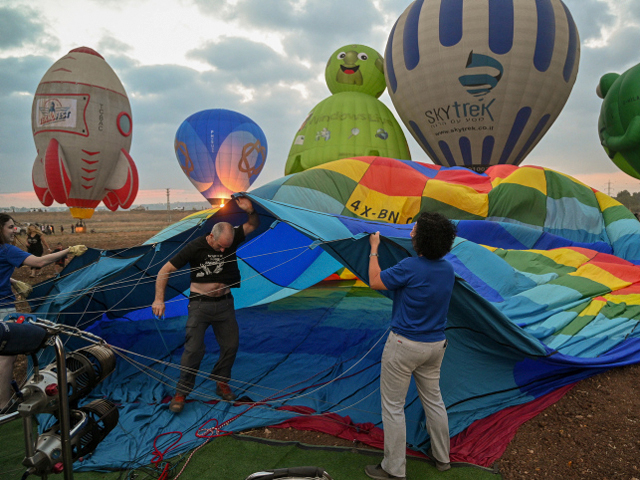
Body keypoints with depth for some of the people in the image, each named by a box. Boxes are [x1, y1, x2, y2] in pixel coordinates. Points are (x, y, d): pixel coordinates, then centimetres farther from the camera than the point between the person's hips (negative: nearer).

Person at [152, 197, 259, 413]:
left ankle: (221, 383, 28)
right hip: (200, 304, -4)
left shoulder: (232, 240, -6)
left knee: (230, 346, 6)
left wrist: (250, 210, -16)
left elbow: (254, 225, 6)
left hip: (225, 303, 4)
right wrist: (159, 299, -18)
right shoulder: (195, 247, -17)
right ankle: (181, 393, 10)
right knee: (194, 349, -8)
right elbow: (165, 270, -12)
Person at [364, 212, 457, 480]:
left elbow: (375, 282, -12)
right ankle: (442, 458, 39)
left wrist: (374, 249, -1)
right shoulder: (447, 269, -1)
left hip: (404, 346, -7)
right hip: (436, 345, 8)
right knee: (433, 400, 23)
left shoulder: (410, 267, -24)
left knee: (393, 407, 7)